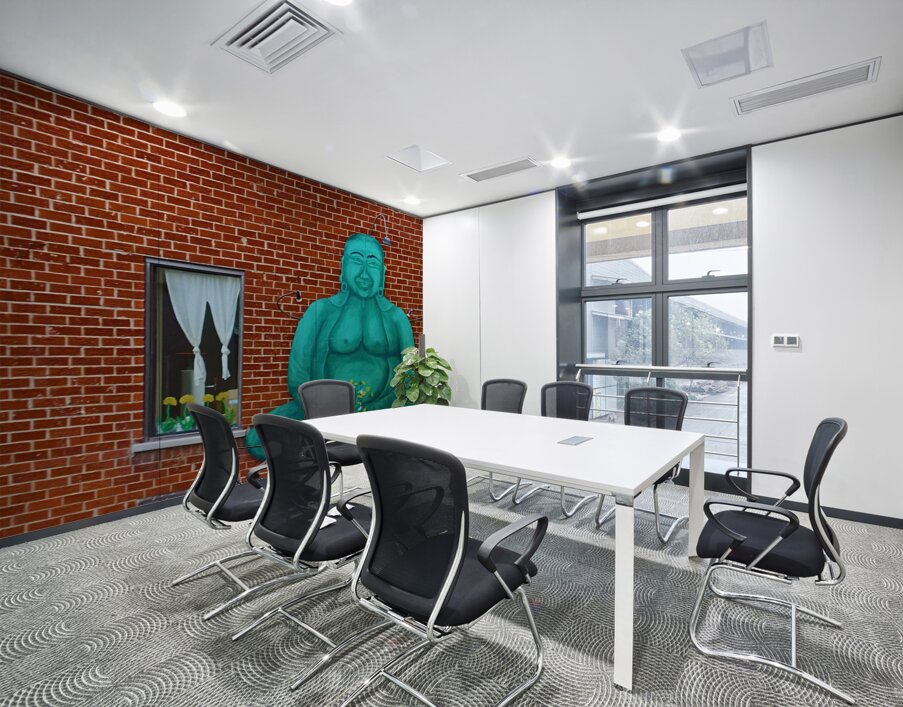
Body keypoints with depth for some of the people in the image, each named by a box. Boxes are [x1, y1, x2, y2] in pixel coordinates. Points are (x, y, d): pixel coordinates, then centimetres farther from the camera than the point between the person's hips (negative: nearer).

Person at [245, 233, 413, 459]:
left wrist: (374, 412, -12)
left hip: (381, 412, 1)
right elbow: (298, 375, 0)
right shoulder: (321, 311, 3)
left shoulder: (396, 318, 4)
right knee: (258, 439, -20)